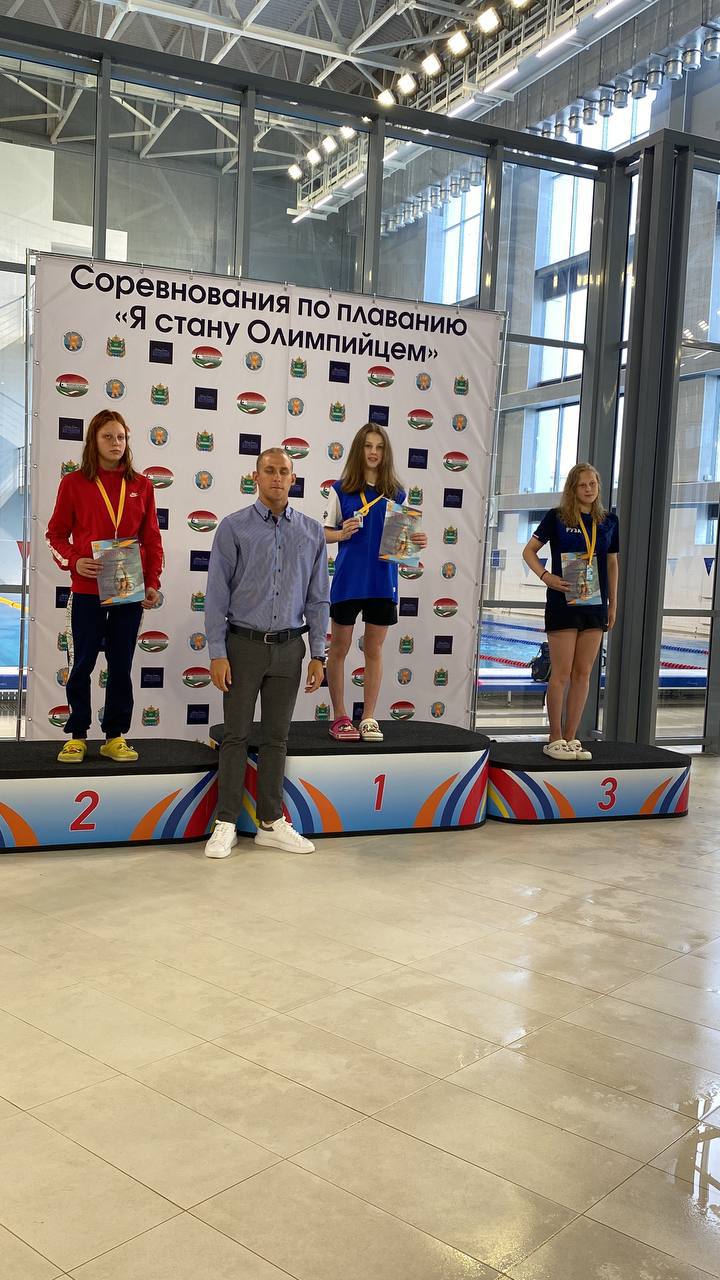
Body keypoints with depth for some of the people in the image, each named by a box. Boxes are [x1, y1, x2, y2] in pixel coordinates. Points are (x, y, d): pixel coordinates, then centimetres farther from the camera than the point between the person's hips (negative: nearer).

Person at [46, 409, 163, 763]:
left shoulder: (141, 485, 5)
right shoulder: (74, 483, 0)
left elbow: (152, 539, 8)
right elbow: (56, 534, 5)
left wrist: (152, 583, 1)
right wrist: (73, 561, -13)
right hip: (88, 590, -2)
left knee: (121, 664, 7)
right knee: (83, 663, 6)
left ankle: (115, 736, 16)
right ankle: (77, 735, 18)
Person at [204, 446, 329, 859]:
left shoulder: (312, 531, 5)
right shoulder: (234, 527, -3)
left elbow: (318, 598, 7)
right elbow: (217, 593, -4)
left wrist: (319, 655, 2)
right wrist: (218, 653, -10)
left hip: (288, 647, 3)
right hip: (244, 644, -2)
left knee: (276, 738, 10)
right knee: (237, 736, 3)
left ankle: (271, 823, 19)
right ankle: (226, 824, 12)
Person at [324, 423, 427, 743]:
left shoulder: (396, 493, 5)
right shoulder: (341, 489, -2)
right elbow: (326, 533, 1)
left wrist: (417, 542, -11)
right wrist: (342, 533, -19)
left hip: (382, 581, 2)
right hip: (348, 579, -2)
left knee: (374, 650, 9)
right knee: (339, 648, 6)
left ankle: (368, 718, 18)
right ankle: (340, 717, 17)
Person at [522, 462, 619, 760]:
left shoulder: (608, 521, 8)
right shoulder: (556, 517, -3)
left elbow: (612, 563, 15)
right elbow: (529, 551, 1)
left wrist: (613, 604, 14)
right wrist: (545, 576, -15)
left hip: (595, 604, 4)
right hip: (563, 602, -4)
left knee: (583, 673, 6)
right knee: (561, 673, -3)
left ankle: (571, 738, 13)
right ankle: (555, 739, 7)